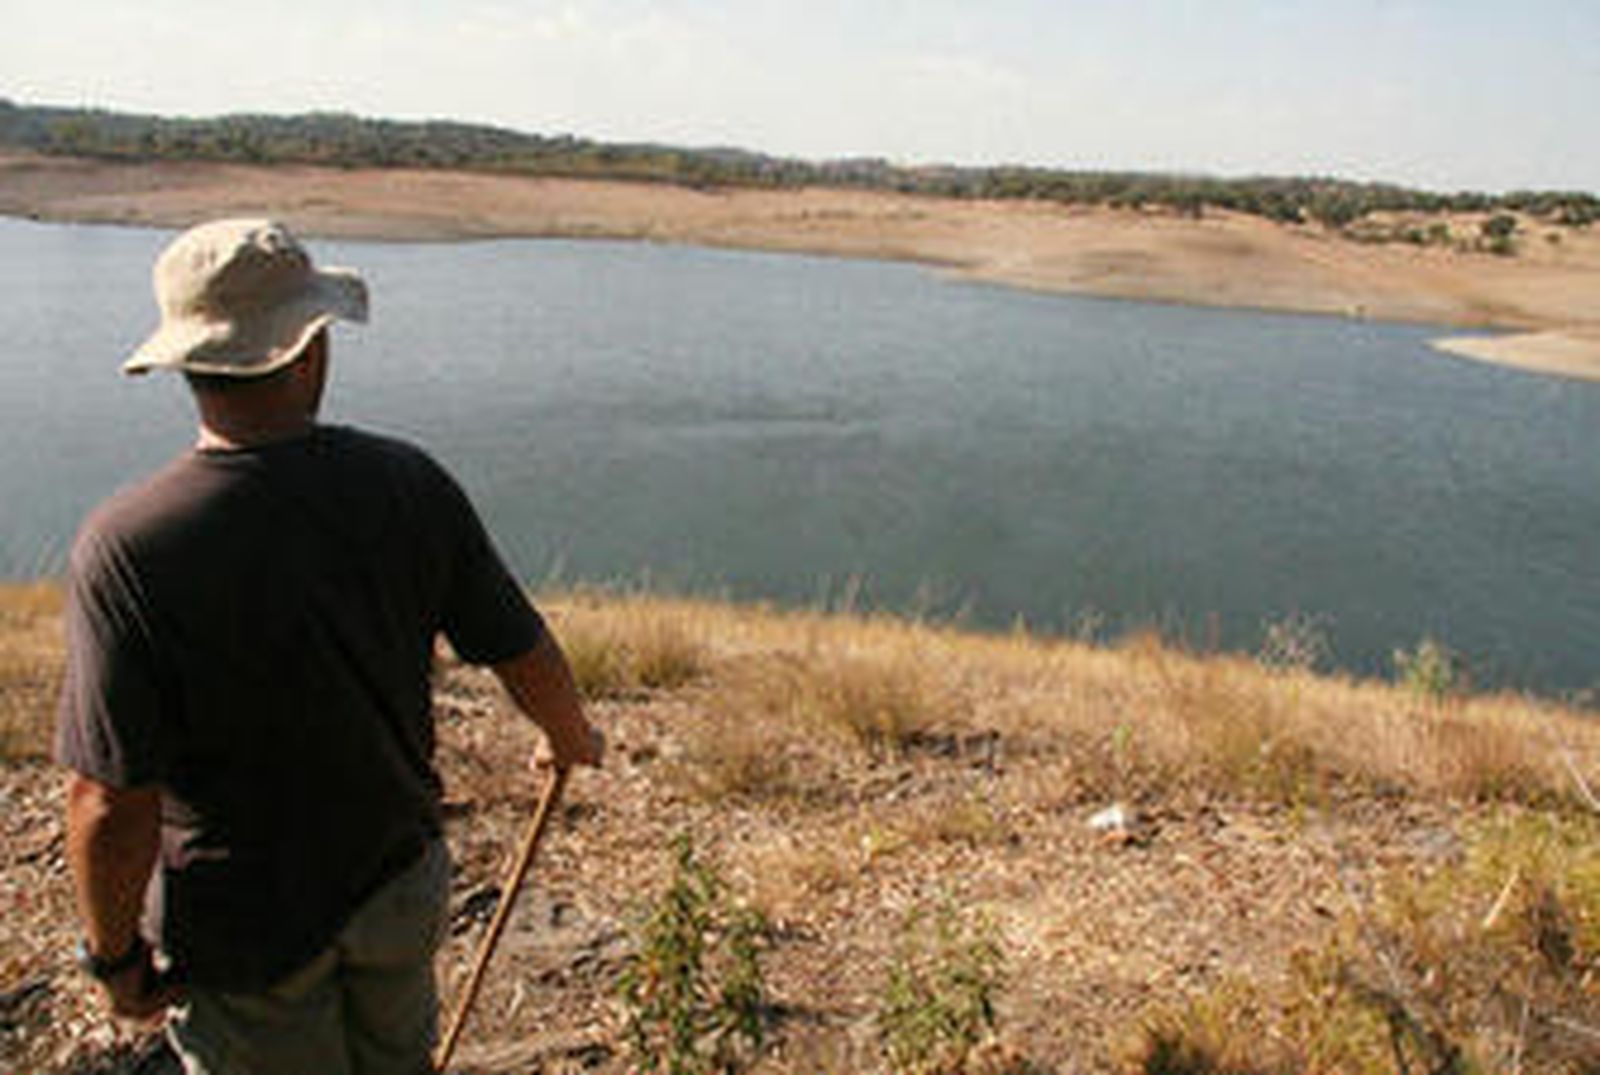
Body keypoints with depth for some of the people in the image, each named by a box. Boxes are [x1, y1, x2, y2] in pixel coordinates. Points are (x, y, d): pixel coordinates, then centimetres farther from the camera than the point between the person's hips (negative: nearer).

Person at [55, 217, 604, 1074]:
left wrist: (115, 956, -5)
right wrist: (573, 741, 15)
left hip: (242, 931, -3)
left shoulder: (126, 550, -25)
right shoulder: (407, 485, -16)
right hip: (401, 882, 3)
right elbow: (525, 657, -6)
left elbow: (112, 804, -23)